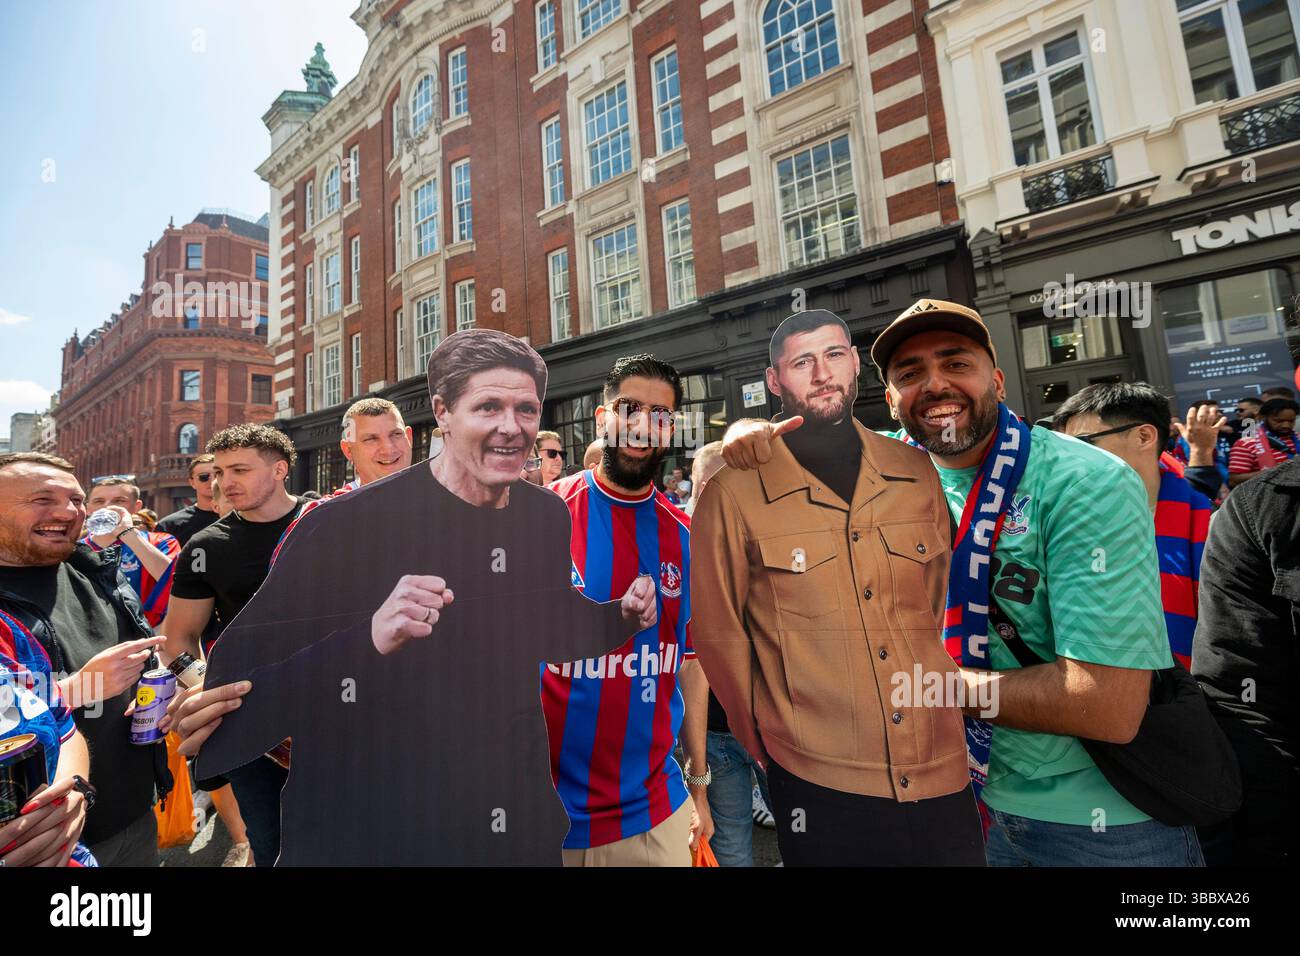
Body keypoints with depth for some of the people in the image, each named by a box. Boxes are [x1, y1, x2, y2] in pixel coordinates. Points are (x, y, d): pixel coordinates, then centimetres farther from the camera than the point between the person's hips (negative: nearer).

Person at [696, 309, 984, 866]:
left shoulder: (918, 474, 1)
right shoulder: (734, 492, -11)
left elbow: (942, 605, 10)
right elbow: (718, 632, -4)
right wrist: (768, 744, 2)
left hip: (943, 775, 4)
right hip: (818, 785, -3)